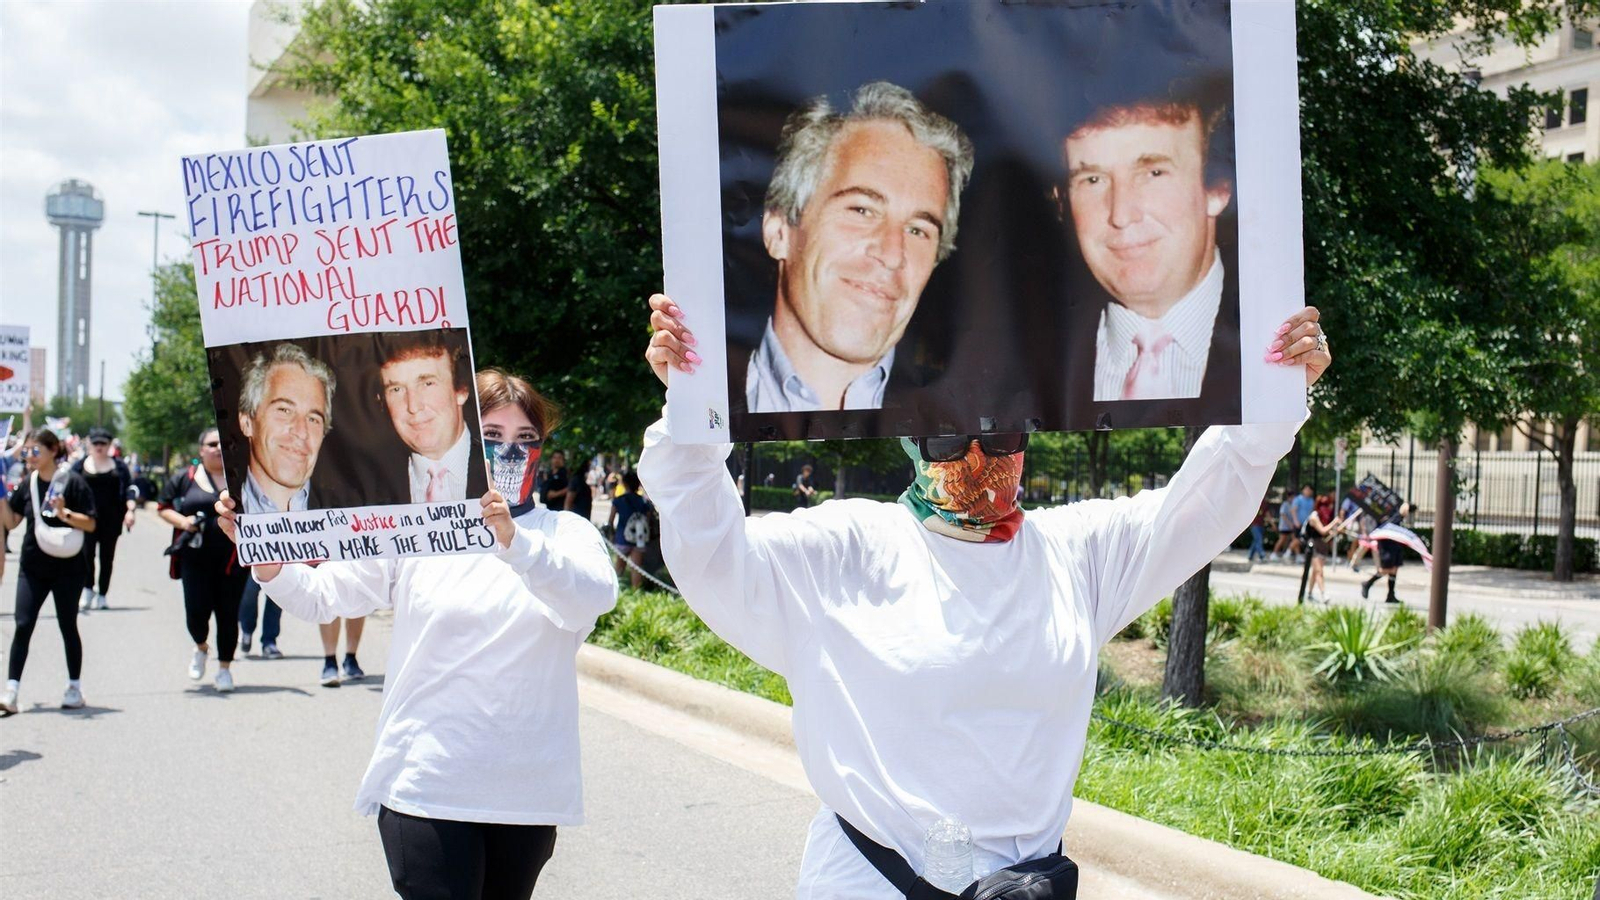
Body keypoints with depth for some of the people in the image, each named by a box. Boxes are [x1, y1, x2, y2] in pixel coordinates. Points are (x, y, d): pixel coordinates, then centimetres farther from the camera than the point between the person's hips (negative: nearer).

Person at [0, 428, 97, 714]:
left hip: (67, 567, -4)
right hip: (32, 567, 4)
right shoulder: (27, 484, 6)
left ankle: (74, 688, 20)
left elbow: (91, 524, -11)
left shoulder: (72, 482, -9)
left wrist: (65, 513, -26)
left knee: (68, 626, 7)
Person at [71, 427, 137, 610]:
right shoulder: (81, 465, 8)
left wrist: (130, 509, -9)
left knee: (107, 557, 4)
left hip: (111, 519, 1)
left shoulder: (119, 466, 8)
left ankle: (102, 595, 11)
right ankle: (88, 589, -2)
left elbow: (129, 488, 5)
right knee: (86, 553, -12)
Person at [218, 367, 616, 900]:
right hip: (427, 789, -1)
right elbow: (322, 595, 4)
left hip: (526, 792, 2)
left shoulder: (566, 534, 5)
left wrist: (514, 542, -34)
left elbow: (595, 598, -17)